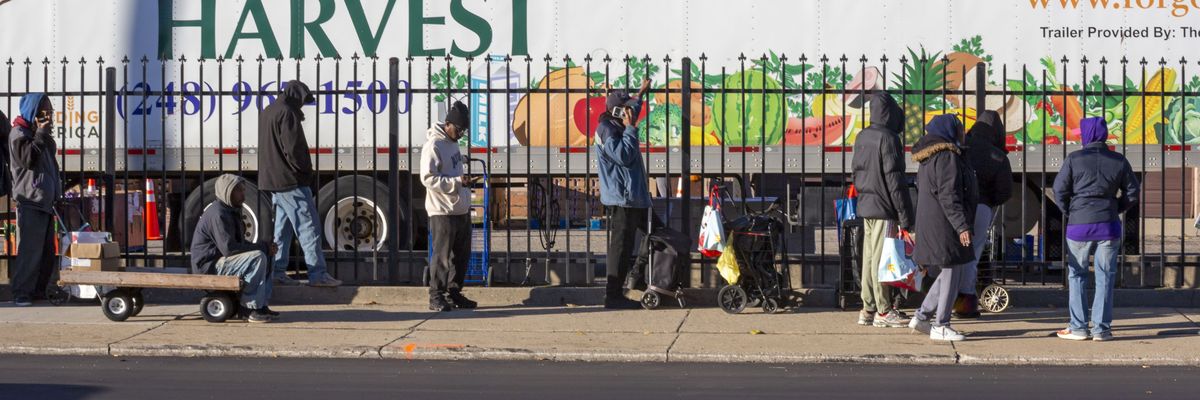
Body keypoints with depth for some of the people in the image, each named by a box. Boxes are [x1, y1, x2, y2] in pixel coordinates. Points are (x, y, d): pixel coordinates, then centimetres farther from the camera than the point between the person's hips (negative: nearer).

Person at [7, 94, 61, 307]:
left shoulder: (40, 133, 22)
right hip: (30, 201, -9)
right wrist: (41, 134, -15)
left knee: (48, 250, 8)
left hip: (46, 200, 9)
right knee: (30, 249, -12)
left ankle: (39, 290, 14)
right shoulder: (19, 133, -5)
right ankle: (20, 293, -10)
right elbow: (27, 159, -17)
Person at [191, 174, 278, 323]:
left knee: (266, 255, 10)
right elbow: (229, 248, -27)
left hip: (219, 261, 11)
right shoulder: (218, 214, -19)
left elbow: (240, 243, 18)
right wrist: (262, 247, -20)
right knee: (257, 257, -25)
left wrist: (265, 247, 0)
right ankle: (254, 309, -24)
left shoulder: (231, 211, 15)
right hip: (209, 265, -11)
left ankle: (262, 304, 4)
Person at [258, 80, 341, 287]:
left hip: (272, 181, 10)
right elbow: (293, 149, -20)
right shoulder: (287, 113, -14)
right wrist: (306, 170, -4)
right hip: (291, 181, -10)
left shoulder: (266, 113, 17)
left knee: (282, 228, 13)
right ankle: (317, 274, -11)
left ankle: (277, 272, 12)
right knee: (308, 227, -9)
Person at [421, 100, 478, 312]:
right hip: (443, 212, -9)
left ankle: (454, 293, 22)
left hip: (461, 210, 9)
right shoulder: (434, 145, -15)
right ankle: (436, 296, 1)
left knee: (462, 255, 13)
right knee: (442, 255, -5)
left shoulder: (452, 143, 13)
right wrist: (457, 181, -26)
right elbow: (428, 178, -21)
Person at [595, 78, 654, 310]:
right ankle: (613, 296, -6)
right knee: (620, 246, -9)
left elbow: (633, 112, 44)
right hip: (621, 198, -11)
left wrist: (641, 94, 55)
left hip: (633, 197, 11)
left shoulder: (619, 127, 19)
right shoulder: (606, 130, -12)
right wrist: (631, 129, -17)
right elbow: (624, 156, -24)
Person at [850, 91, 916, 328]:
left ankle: (868, 310, 14)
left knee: (869, 258, 10)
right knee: (881, 258, -4)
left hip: (865, 205, 8)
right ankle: (884, 311, 0)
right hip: (884, 208, -8)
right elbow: (895, 180, -15)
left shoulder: (862, 137, 10)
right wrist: (905, 217, -13)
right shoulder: (888, 139, -14)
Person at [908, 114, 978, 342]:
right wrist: (961, 226, -23)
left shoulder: (928, 160, 17)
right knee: (951, 274, -4)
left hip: (930, 225, 10)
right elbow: (948, 196, -22)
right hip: (944, 226, -10)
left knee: (949, 272, 17)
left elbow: (922, 192, 23)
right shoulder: (947, 157, -15)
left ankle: (922, 317, 17)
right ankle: (940, 326, -1)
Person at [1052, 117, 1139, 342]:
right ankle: (1101, 329, 4)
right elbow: (1133, 192, 6)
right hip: (1109, 226, 2)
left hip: (1079, 225, -1)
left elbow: (1059, 189, -4)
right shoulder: (1119, 161, 3)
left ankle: (1078, 327, 6)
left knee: (1077, 275, 9)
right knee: (1105, 277, 6)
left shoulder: (1074, 159, -5)